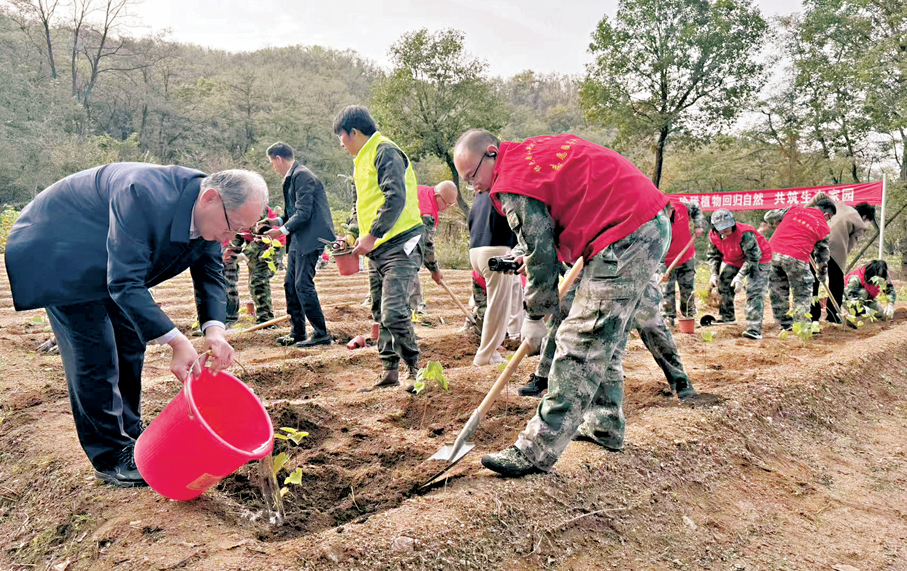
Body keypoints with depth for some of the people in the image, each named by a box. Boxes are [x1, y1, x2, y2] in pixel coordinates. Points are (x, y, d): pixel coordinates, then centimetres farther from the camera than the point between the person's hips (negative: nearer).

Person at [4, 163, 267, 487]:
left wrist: (214, 328, -27)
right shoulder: (145, 196, -41)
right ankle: (110, 458, 4)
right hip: (59, 255, -8)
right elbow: (124, 282, -39)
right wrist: (176, 341, -43)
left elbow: (210, 275, -9)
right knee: (95, 355, -9)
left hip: (110, 266, 8)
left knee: (131, 344, 10)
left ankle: (130, 435, 26)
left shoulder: (210, 216, -16)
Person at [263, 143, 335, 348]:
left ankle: (321, 333, -2)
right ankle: (297, 333, 21)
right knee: (290, 284, 12)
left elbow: (304, 213, -19)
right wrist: (278, 221, 12)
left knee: (303, 285, -10)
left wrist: (283, 230, -16)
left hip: (309, 238, -10)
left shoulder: (302, 176, -14)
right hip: (297, 239, 10)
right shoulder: (291, 178, 16)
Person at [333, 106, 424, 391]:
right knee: (380, 314, 10)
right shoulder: (363, 159, 22)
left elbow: (396, 198, -20)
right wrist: (357, 236, 18)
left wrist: (372, 235, -19)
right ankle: (390, 371, 19)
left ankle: (413, 368, -1)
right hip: (378, 249, 10)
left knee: (393, 312, -16)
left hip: (399, 247, -10)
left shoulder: (385, 152, -8)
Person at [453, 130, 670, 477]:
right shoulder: (538, 150, 19)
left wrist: (535, 317, 5)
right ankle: (605, 425, 32)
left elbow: (541, 256, -9)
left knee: (579, 344, -10)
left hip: (625, 238, -10)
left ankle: (537, 451, -5)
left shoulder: (514, 182, -10)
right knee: (606, 338, 19)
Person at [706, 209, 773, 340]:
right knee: (723, 284, 14)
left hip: (758, 260, -7)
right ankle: (727, 317, 36)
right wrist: (714, 274, -11)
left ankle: (754, 329, -26)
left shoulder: (745, 234, -34)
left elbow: (753, 257, -30)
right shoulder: (713, 235, -14)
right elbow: (713, 255, 2)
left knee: (755, 292, -20)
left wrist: (740, 276, -33)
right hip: (733, 261, 7)